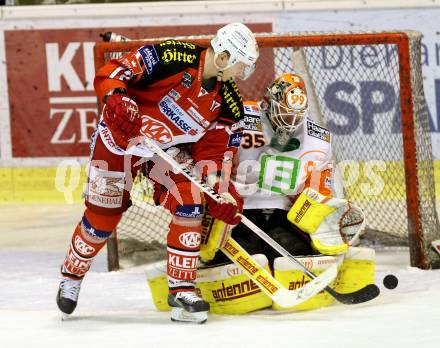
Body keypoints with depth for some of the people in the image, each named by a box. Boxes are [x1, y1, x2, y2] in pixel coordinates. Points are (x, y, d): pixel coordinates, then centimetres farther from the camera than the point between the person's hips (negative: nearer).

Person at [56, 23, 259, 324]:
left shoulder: (226, 100, -8)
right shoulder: (171, 57, -26)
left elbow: (215, 146, -5)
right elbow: (110, 73, -26)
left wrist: (221, 188, -17)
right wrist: (117, 100, -44)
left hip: (169, 151, 5)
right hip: (119, 141, -4)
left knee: (189, 204, -16)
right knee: (101, 219, 3)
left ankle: (182, 289, -5)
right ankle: (72, 276, 31)